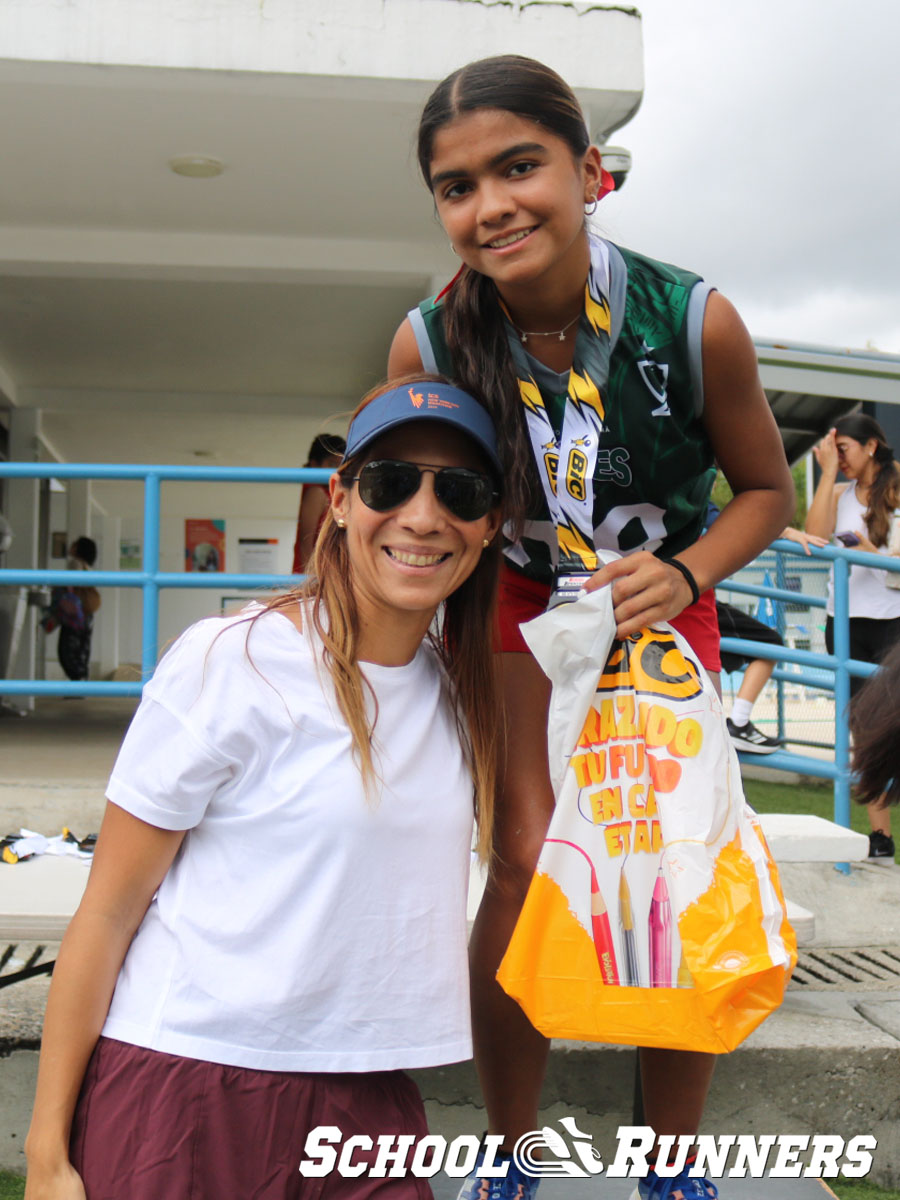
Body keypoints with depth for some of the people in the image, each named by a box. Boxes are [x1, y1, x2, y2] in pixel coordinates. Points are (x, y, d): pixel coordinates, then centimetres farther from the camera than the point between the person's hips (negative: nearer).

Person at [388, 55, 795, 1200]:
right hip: (520, 605, 0)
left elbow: (766, 488, -8)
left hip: (665, 603, 1)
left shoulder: (696, 322, -24)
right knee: (526, 864, -11)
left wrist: (681, 575, -23)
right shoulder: (427, 344, -21)